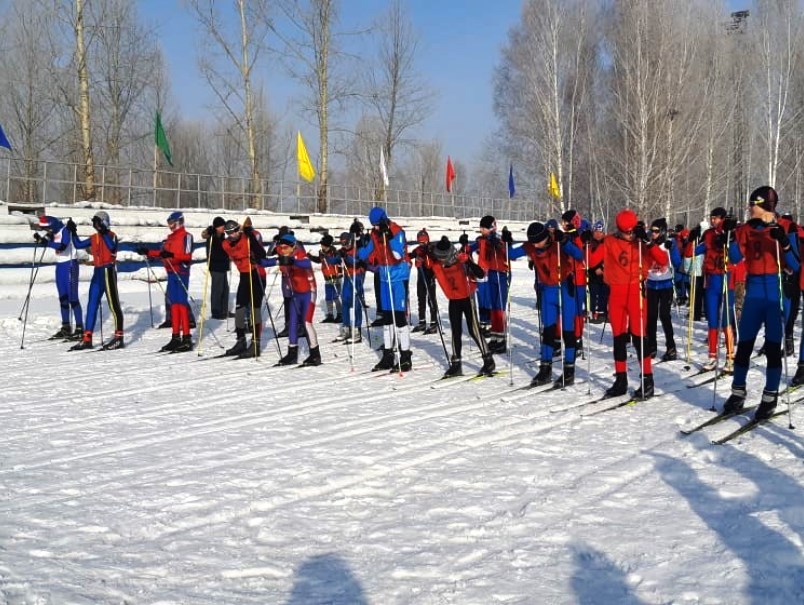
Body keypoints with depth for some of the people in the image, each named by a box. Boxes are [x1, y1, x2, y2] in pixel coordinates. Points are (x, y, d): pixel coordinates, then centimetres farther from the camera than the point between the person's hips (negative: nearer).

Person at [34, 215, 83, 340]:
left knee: (72, 298, -9)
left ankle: (79, 328, -6)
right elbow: (49, 242, 24)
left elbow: (62, 246, -30)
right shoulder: (54, 232, 8)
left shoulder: (65, 230, -16)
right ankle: (66, 327, 17)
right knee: (63, 298, 10)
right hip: (60, 265, 9)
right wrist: (40, 239, 7)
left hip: (70, 264, -9)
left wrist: (46, 242, -37)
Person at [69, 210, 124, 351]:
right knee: (91, 305, 7)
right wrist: (73, 232, 9)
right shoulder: (94, 238, 14)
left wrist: (104, 233, -28)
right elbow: (78, 245, 18)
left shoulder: (111, 235, -6)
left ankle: (118, 337, 0)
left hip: (108, 271, -8)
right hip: (97, 272, 8)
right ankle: (87, 339, 11)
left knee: (113, 304, -4)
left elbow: (112, 247, -25)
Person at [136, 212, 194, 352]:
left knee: (182, 304, -11)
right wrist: (147, 252, 16)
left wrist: (171, 255, -29)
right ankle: (176, 337, 12)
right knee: (174, 304, 8)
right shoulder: (169, 238, 19)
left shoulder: (186, 236, -6)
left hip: (181, 273, -8)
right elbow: (161, 253, 22)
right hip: (171, 273, 8)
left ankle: (187, 338, -12)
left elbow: (187, 255, -17)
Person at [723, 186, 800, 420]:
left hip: (776, 293, -3)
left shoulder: (784, 230, -3)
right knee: (744, 344, 6)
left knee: (772, 347, 1)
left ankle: (770, 398, 10)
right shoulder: (748, 229, 8)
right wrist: (733, 235, -9)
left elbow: (795, 266, -8)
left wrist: (784, 242, -22)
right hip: (754, 293, 4)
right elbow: (735, 258, 3)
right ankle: (738, 393, 17)